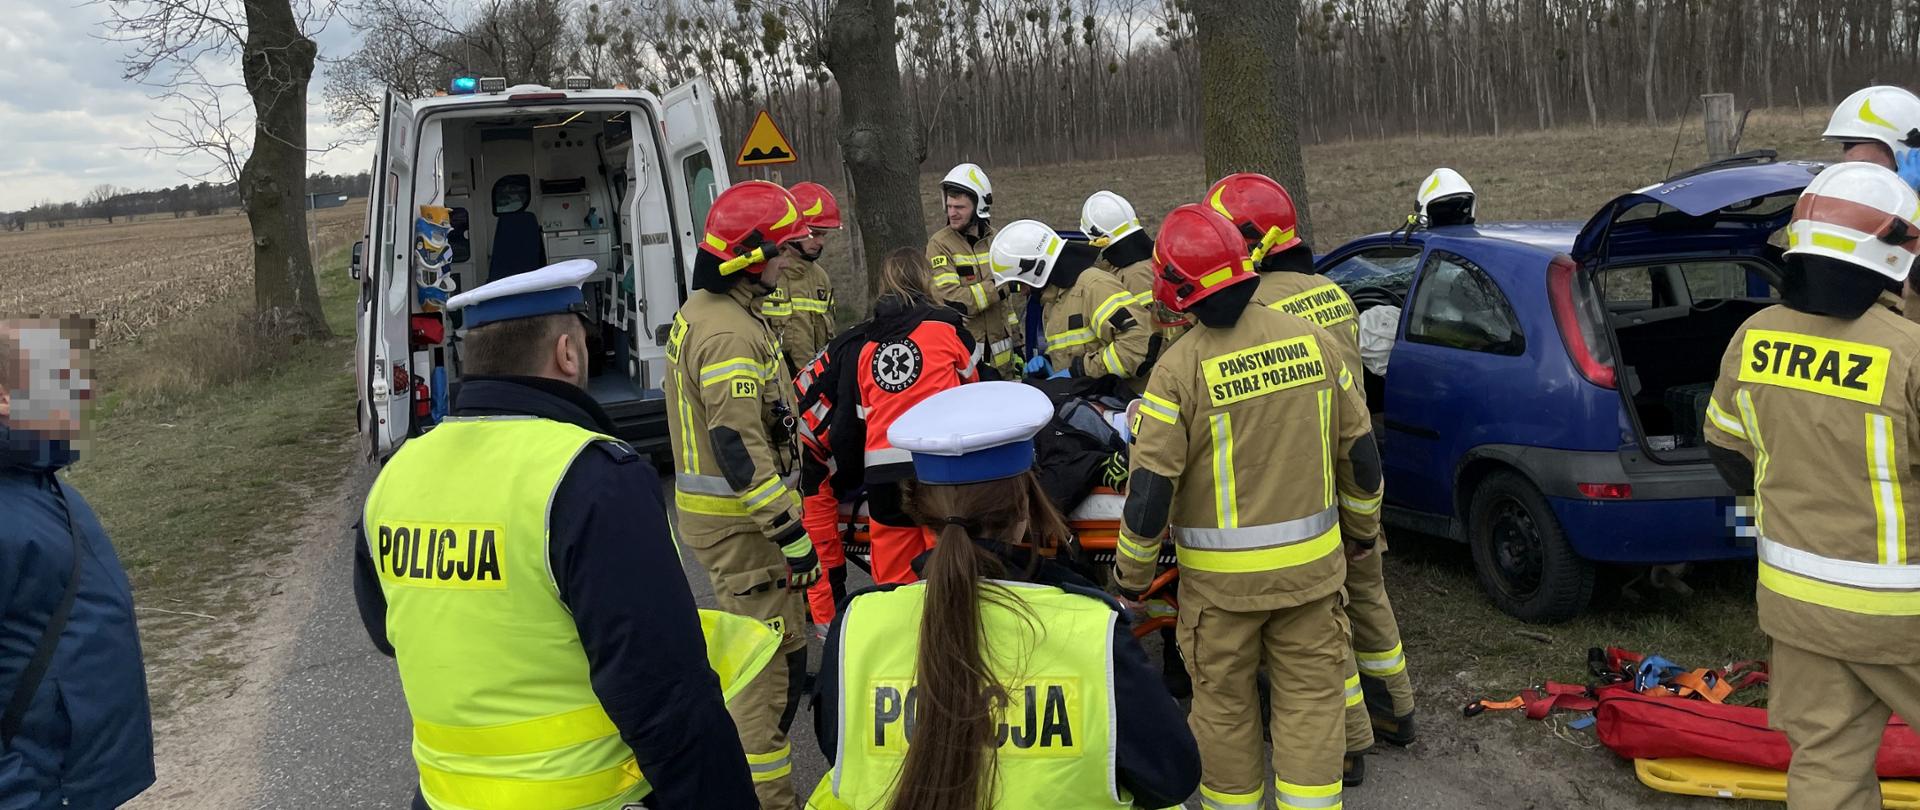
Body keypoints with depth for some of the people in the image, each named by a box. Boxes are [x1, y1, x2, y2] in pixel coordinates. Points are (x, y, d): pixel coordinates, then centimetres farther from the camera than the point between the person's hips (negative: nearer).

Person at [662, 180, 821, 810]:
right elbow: (740, 448, -27)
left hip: (705, 504, 11)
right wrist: (793, 535, -23)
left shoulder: (699, 309, 11)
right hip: (741, 520, -11)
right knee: (773, 659, -4)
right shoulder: (731, 333, -22)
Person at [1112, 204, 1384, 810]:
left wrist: (1131, 574, -1)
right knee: (1311, 694, 14)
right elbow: (1359, 451, 6)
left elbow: (1150, 487, -15)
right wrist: (1363, 527, 21)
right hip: (1311, 561, 3)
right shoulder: (1310, 338, -3)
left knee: (1224, 701, 15)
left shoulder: (1180, 368, -16)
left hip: (1221, 576, -3)